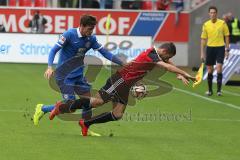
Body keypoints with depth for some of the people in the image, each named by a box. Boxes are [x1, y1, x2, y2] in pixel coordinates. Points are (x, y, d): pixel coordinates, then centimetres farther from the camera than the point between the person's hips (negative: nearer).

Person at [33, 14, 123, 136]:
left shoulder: (91, 39, 2)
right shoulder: (69, 34, -14)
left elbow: (105, 53, 5)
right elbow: (54, 50, -13)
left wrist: (122, 63, -2)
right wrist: (50, 67, -27)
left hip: (78, 75, 7)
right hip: (64, 75, -7)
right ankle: (42, 109, 8)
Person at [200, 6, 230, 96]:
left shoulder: (222, 23, -3)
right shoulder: (206, 25, 2)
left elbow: (226, 37, 3)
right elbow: (203, 39, 7)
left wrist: (227, 50, 0)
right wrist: (202, 53, 4)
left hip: (220, 48, -2)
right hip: (210, 47, 2)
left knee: (219, 68, -14)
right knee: (209, 70, 5)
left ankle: (219, 90, -8)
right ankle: (210, 90, 18)